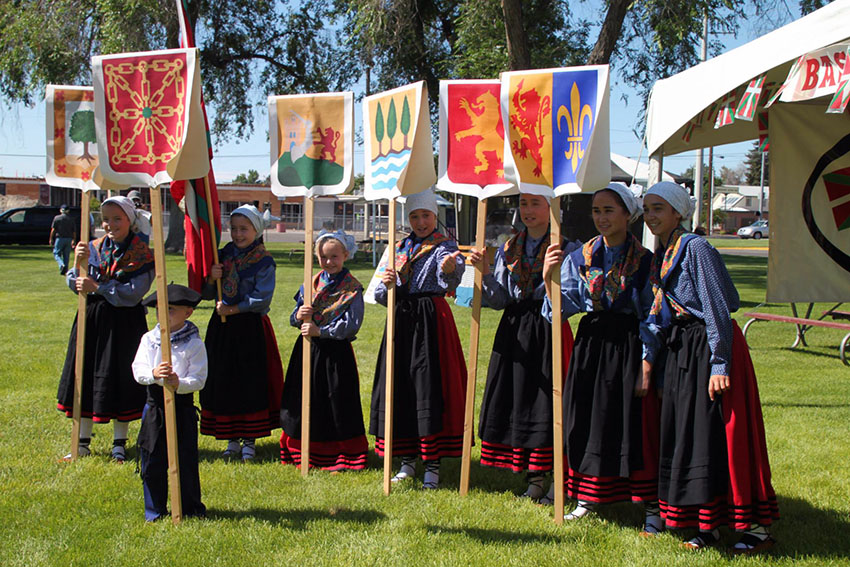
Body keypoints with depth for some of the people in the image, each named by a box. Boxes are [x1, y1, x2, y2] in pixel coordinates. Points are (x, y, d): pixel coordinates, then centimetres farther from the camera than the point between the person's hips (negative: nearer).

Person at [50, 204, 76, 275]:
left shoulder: (57, 218, -2)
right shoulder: (71, 219, 6)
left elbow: (53, 229, -5)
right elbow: (74, 231, 6)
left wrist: (51, 239, 2)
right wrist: (73, 241, 14)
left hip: (60, 238, -3)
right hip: (69, 239, 3)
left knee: (56, 253, 5)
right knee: (66, 255, 10)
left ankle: (62, 265, -19)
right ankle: (65, 270, 8)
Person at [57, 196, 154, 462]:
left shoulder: (141, 254, -7)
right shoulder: (93, 248, 6)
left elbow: (132, 293, -17)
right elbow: (77, 286, 1)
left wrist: (97, 287, -19)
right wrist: (80, 264, -17)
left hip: (124, 323, -4)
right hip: (92, 319, 4)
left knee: (120, 379, 2)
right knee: (85, 375, 7)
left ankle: (119, 445, 16)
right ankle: (83, 443, 19)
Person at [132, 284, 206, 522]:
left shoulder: (194, 343, -3)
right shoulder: (149, 339, 6)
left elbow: (199, 378, -8)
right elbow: (138, 370, -3)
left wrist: (179, 384, -27)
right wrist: (154, 374, -24)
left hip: (183, 405, -2)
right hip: (155, 404, 3)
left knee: (186, 459, 3)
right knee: (152, 460, 7)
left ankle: (191, 508, 20)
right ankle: (154, 511, 20)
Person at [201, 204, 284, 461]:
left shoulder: (263, 261, -6)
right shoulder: (224, 255, 8)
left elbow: (261, 299, -14)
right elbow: (207, 294, 9)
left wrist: (233, 309, -14)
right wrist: (211, 278, -10)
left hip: (251, 328, -5)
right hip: (222, 328, 5)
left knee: (251, 384, -1)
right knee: (222, 382, 7)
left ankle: (249, 441, 12)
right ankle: (232, 441, 18)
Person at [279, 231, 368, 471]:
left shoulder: (352, 288, -6)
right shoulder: (312, 283, 9)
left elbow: (351, 324, -15)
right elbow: (294, 318, 12)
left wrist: (320, 331, -22)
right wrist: (298, 316, -12)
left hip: (336, 352, -5)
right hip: (308, 350, 5)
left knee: (337, 403, -1)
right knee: (304, 401, 11)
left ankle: (344, 456, 10)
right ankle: (301, 452, 25)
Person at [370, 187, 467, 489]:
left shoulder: (444, 246, -2)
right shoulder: (400, 248, 14)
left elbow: (450, 272, -27)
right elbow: (380, 295, 12)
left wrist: (450, 268, -51)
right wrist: (386, 284, -11)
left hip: (431, 321, -5)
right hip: (401, 320, 5)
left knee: (429, 388, -8)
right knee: (400, 388, 6)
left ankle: (432, 465, -1)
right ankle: (408, 460, 18)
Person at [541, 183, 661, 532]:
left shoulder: (644, 261, -4)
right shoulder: (580, 258, 5)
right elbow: (563, 308, -1)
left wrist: (646, 366, -9)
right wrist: (549, 278, -19)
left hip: (628, 345, -3)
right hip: (590, 343, 4)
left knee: (634, 424, -2)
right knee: (586, 420, 7)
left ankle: (652, 506, 7)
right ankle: (588, 496, 23)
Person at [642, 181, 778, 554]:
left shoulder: (695, 248, -13)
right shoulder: (659, 256, 13)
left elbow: (717, 309, -17)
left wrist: (720, 365, -21)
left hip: (710, 346, -9)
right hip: (681, 352, 9)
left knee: (723, 436, -6)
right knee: (685, 435, 8)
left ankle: (757, 527, 3)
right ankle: (708, 524, 17)